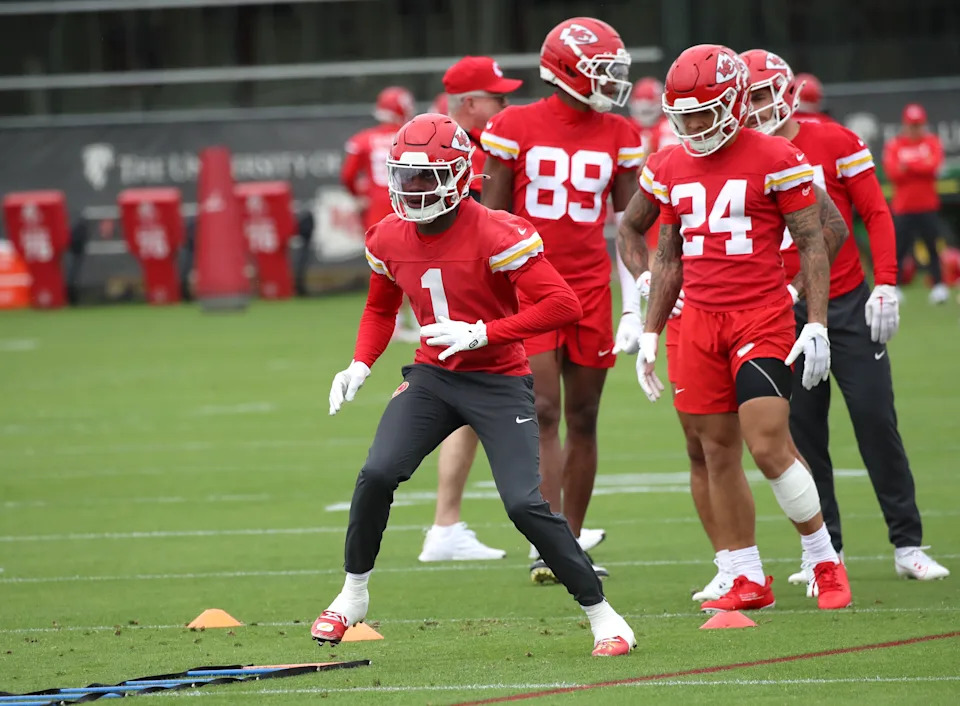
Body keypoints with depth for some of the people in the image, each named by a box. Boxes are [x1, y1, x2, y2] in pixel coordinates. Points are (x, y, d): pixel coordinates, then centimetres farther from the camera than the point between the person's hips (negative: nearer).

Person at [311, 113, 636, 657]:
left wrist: (481, 333, -28)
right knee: (377, 475, -14)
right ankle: (354, 595, 7)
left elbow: (564, 305, -24)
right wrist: (360, 366, 2)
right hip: (432, 377, 5)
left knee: (525, 503, -14)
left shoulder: (496, 235, -21)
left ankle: (601, 613, 0)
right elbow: (380, 310, 20)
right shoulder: (390, 239, 0)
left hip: (498, 382, -5)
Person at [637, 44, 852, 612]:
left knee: (769, 446, -13)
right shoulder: (674, 170, 11)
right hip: (700, 324, 6)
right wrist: (650, 334, 17)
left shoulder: (775, 160, -6)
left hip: (762, 319, -6)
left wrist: (817, 324, -11)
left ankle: (826, 562, 4)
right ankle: (750, 581, 11)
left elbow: (813, 243, -4)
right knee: (719, 453, 4)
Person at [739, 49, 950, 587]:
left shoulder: (835, 144, -5)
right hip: (784, 314, 2)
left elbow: (876, 214, -3)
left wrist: (886, 284, -11)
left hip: (848, 306, -2)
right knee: (803, 436, 2)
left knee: (877, 423, -1)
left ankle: (908, 545, 6)